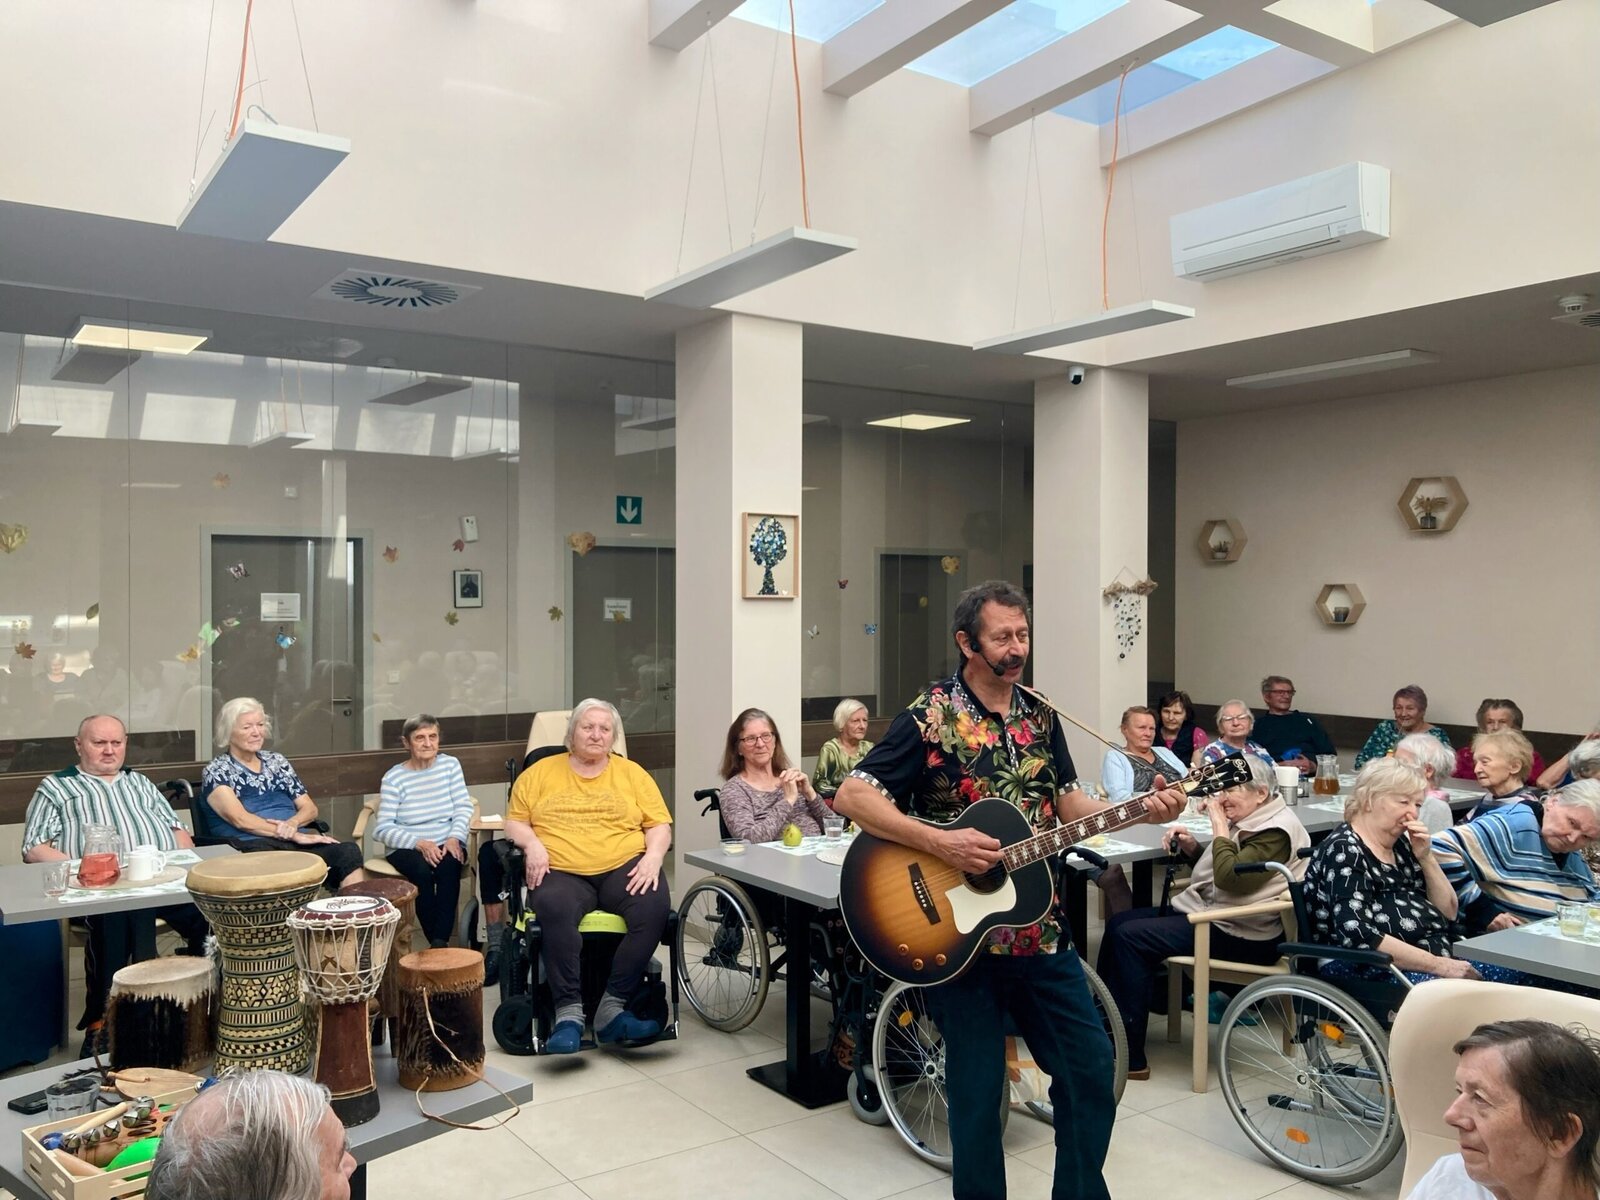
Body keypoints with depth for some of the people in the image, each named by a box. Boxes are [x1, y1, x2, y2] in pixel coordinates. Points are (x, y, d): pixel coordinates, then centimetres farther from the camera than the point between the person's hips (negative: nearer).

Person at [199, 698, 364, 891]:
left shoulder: (276, 761, 22)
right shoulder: (216, 771, 7)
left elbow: (309, 808, 18)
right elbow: (240, 819, -8)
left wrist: (292, 824, -7)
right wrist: (294, 835, -16)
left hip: (298, 839, 5)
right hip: (253, 846, -5)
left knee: (348, 851, -28)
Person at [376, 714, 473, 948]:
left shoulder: (450, 765, 7)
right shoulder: (393, 778, -1)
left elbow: (463, 806, 2)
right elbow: (383, 828, -8)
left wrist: (455, 837, -17)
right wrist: (419, 843, -21)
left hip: (447, 844, 1)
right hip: (407, 848, -1)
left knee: (449, 864, -32)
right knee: (421, 869, -33)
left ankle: (440, 941, -27)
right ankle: (436, 941, -19)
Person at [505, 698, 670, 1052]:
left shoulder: (632, 773, 15)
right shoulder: (540, 773, 15)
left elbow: (660, 824, 11)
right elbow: (515, 821, 13)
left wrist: (653, 856, -9)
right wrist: (532, 844, -9)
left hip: (625, 868, 1)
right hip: (561, 872, -1)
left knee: (655, 907, -30)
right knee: (555, 910, -36)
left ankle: (612, 1007, -26)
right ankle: (569, 1012, -32)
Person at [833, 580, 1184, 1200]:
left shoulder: (1039, 713, 5)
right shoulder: (931, 717, -14)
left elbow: (1067, 802, 11)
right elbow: (852, 795, -19)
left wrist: (1142, 808, -6)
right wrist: (940, 843, -27)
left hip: (1037, 928, 6)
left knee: (1091, 1064, 13)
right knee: (977, 1088, 6)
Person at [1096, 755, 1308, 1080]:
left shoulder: (1276, 832, -17)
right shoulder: (1250, 821, 13)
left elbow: (1229, 877, -29)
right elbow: (1217, 870, 22)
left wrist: (1219, 827, -19)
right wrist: (1191, 847, 3)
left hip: (1240, 936, -11)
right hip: (1207, 911, 11)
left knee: (1130, 935, -18)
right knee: (1118, 923, 5)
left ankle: (1130, 1056, -12)